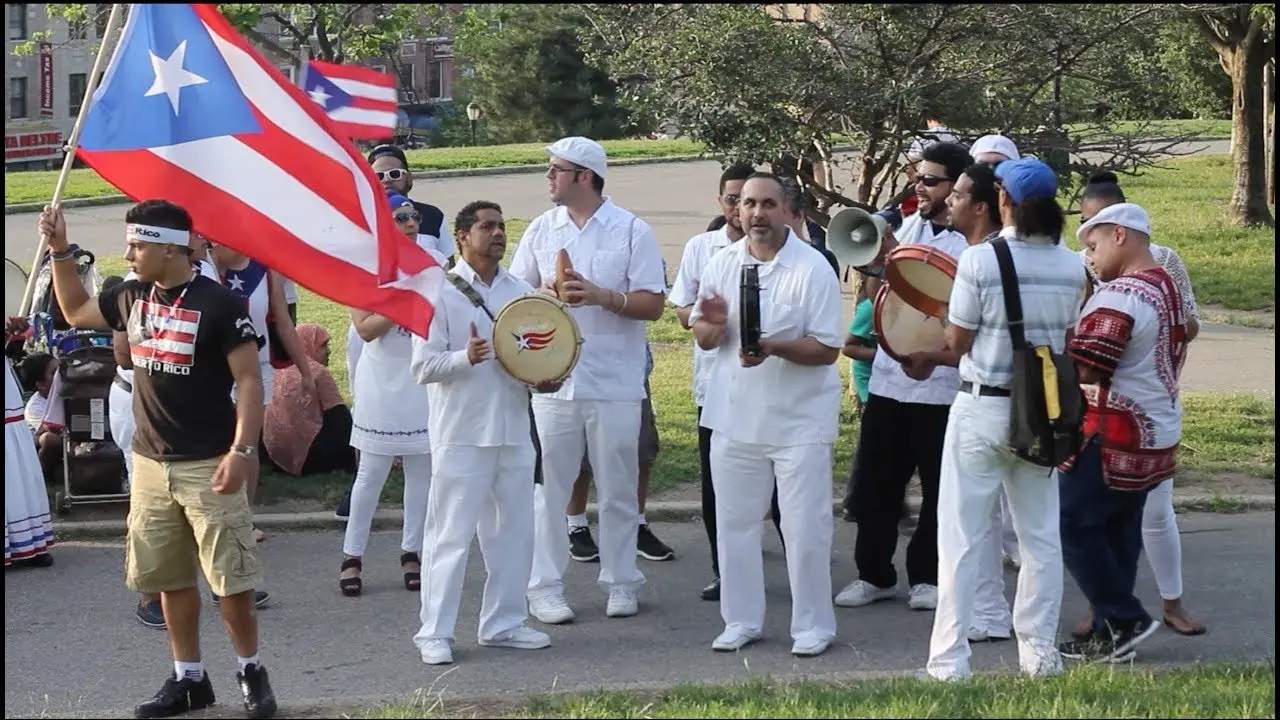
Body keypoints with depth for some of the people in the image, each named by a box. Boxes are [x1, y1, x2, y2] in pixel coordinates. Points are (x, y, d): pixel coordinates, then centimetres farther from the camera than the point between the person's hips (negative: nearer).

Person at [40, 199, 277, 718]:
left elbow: (249, 379, -13)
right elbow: (76, 312, 25)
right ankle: (189, 678, 23)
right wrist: (59, 251, 12)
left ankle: (251, 672, 14)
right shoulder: (132, 299, 6)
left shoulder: (218, 304, -14)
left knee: (230, 578, -2)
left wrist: (242, 450, -21)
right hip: (150, 464, 7)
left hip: (207, 465, -6)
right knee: (170, 578, 12)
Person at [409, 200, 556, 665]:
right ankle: (434, 632, 5)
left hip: (514, 431, 6)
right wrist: (466, 357, -26)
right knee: (451, 535, -2)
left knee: (514, 530, 11)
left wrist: (545, 378, 0)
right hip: (462, 435, -6)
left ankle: (504, 623, 23)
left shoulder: (520, 291, 11)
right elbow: (422, 366, -9)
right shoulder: (440, 293, -5)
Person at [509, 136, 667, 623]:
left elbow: (652, 305, -4)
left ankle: (621, 583, 17)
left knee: (618, 489, 6)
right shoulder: (541, 229, 8)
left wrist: (601, 296, -18)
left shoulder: (632, 231, -1)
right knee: (549, 487, 3)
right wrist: (544, 296, -12)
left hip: (615, 383, -2)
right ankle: (545, 587, 10)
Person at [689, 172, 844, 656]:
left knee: (805, 529, 1)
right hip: (734, 416, 5)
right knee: (733, 524, 12)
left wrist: (774, 347, -28)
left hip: (800, 420, -5)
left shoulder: (813, 269, -11)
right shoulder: (722, 263, 3)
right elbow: (703, 339, 9)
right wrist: (714, 325, -14)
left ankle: (813, 626, 13)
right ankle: (741, 621, 25)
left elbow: (827, 349, -13)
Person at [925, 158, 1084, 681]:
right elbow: (1067, 339, 8)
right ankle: (1039, 652, 18)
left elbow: (957, 342, -8)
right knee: (1040, 535, 13)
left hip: (983, 407, -4)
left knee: (962, 536, 3)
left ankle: (949, 659, 4)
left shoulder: (979, 260, -14)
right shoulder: (1071, 266, 0)